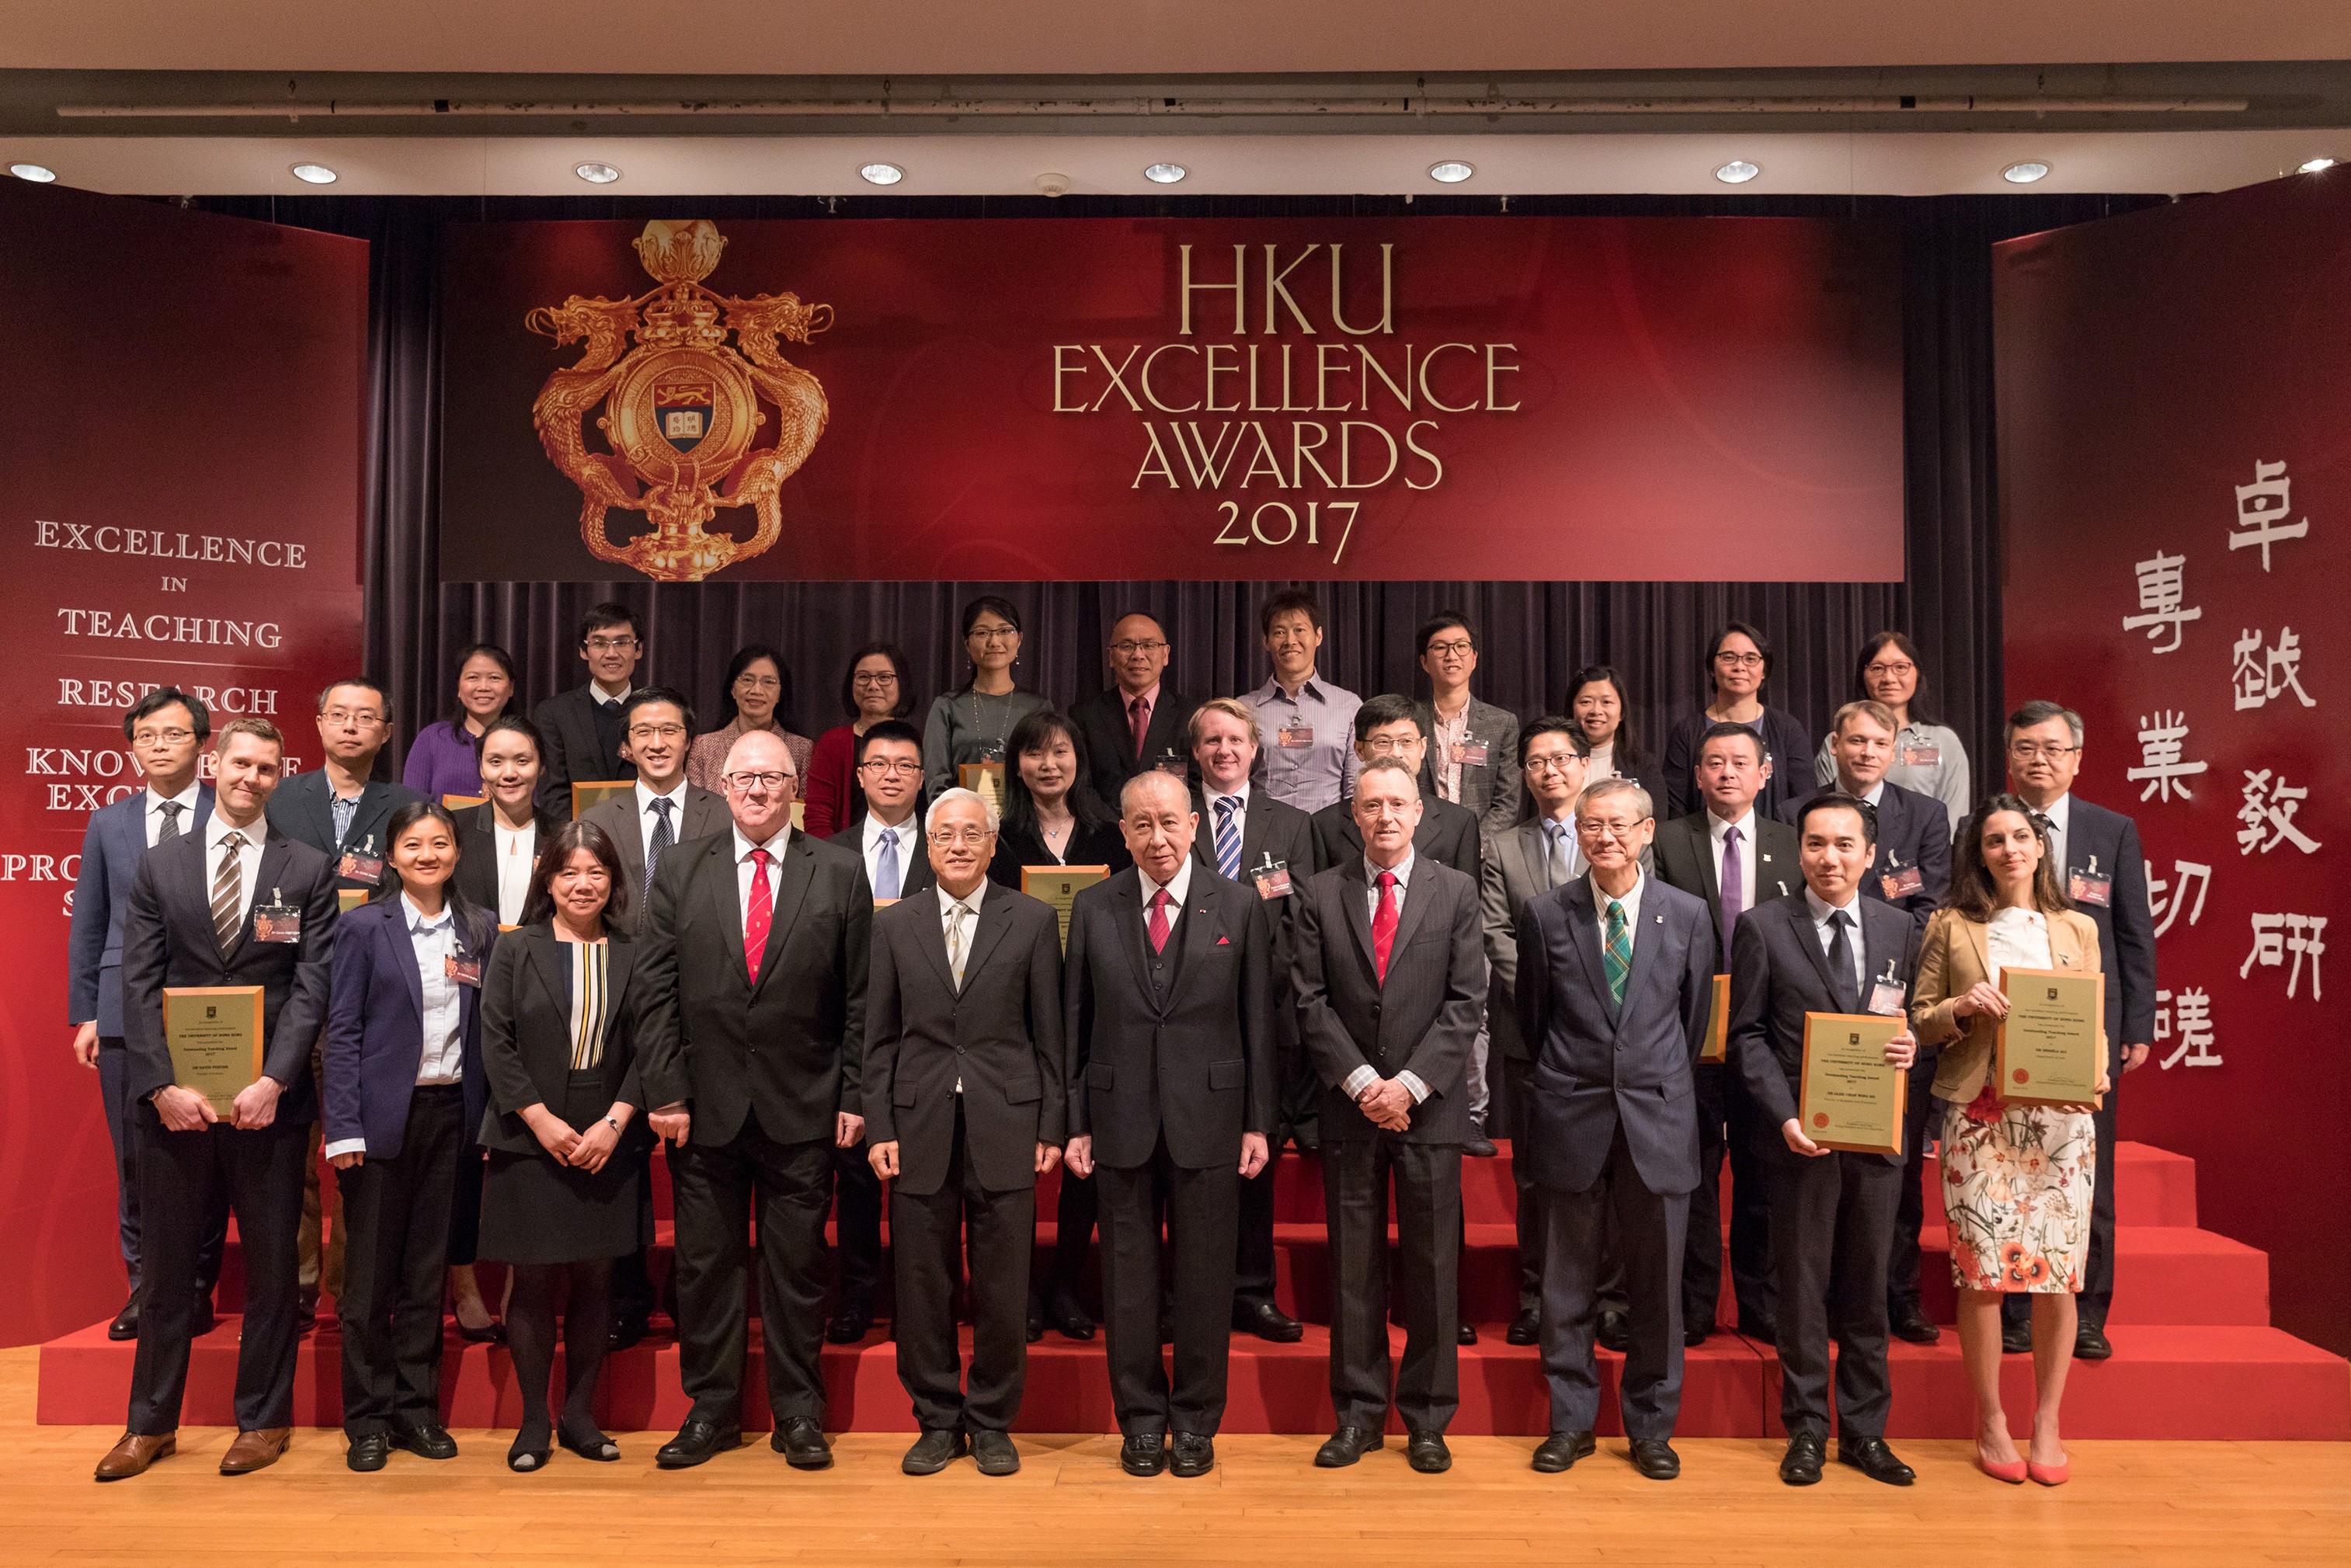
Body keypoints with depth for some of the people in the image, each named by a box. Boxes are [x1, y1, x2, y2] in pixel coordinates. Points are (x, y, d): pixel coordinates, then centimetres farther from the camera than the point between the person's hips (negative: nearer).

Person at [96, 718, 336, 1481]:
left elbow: (311, 986, -5)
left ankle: (263, 1419, 22)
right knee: (166, 1263, 12)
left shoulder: (309, 869, 2)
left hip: (269, 1098, -1)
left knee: (271, 1266, 8)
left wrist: (273, 1081, -15)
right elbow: (140, 986, 1)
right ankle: (151, 1423, 27)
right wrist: (162, 1085, -10)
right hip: (175, 1096, 2)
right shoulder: (160, 866, 7)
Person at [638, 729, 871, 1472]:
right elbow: (657, 988, 2)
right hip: (706, 1104, 1)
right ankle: (711, 1411, 26)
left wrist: (854, 1097, -3)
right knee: (705, 1263, 10)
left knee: (797, 1264, 8)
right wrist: (666, 1093, -4)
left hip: (802, 1106, -1)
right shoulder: (680, 868, 4)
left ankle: (798, 1414, 22)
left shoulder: (840, 872, 1)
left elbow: (860, 997, 0)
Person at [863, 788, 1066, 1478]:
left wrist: (1052, 1126, -1)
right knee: (922, 1286, 8)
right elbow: (879, 1038, 8)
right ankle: (937, 1421, 24)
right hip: (921, 1129, 2)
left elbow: (1049, 1033, 2)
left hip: (1005, 1127, -1)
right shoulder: (894, 924, 8)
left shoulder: (1033, 919, 3)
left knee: (1002, 1290, 6)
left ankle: (992, 1422, 23)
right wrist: (880, 1127, 1)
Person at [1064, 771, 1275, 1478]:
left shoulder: (1240, 906, 0)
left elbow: (1258, 1021, 1)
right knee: (1128, 1274, 9)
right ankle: (1141, 1419, 24)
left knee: (1205, 1275, 7)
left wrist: (1258, 1122, -2)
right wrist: (1075, 1123, 1)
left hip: (1208, 1116, -1)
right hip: (1121, 1119, 1)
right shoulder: (1093, 908, 3)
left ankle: (1196, 1421, 23)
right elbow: (1075, 1023, 5)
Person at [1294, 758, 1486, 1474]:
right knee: (1353, 1267, 7)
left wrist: (1410, 1083, -12)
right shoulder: (1322, 894, 4)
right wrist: (1361, 1082, -10)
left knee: (1432, 1267, 6)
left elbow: (1466, 1001, -3)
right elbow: (1312, 1002, 0)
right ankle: (1359, 1415, 20)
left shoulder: (1456, 892, 3)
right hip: (1349, 1107, 1)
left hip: (1429, 1107, 0)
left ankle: (1427, 1420, 19)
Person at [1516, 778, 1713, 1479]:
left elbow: (1696, 1019, 10)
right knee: (1567, 1284, 8)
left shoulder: (1687, 914, 2)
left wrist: (1664, 1088, 13)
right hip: (1571, 1122, 0)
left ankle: (1651, 1426, 25)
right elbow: (1532, 1018, 8)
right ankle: (1570, 1422, 23)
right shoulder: (1545, 913, 0)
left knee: (1658, 1285, 8)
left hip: (1657, 1120, 1)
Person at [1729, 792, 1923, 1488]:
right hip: (1801, 1135, -3)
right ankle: (1807, 1431, 19)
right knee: (1803, 1285, 6)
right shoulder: (1763, 927, -3)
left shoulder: (1900, 929, 7)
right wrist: (1785, 1116, -14)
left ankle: (1864, 1431, 24)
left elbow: (1910, 1019, 14)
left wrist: (1910, 1044, -10)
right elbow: (1749, 1034, -4)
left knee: (1867, 1286, 11)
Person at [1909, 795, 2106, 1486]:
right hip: (1981, 1116, -2)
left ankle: (2046, 1423, 18)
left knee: (2059, 1273, 1)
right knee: (1982, 1272, -2)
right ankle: (1991, 1423, 15)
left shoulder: (2077, 928, 12)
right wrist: (1962, 1007, -12)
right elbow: (1920, 1020, 7)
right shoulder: (1951, 928, 6)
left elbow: (2097, 1021, 12)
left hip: (2062, 1117, 2)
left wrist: (2094, 1074, -6)